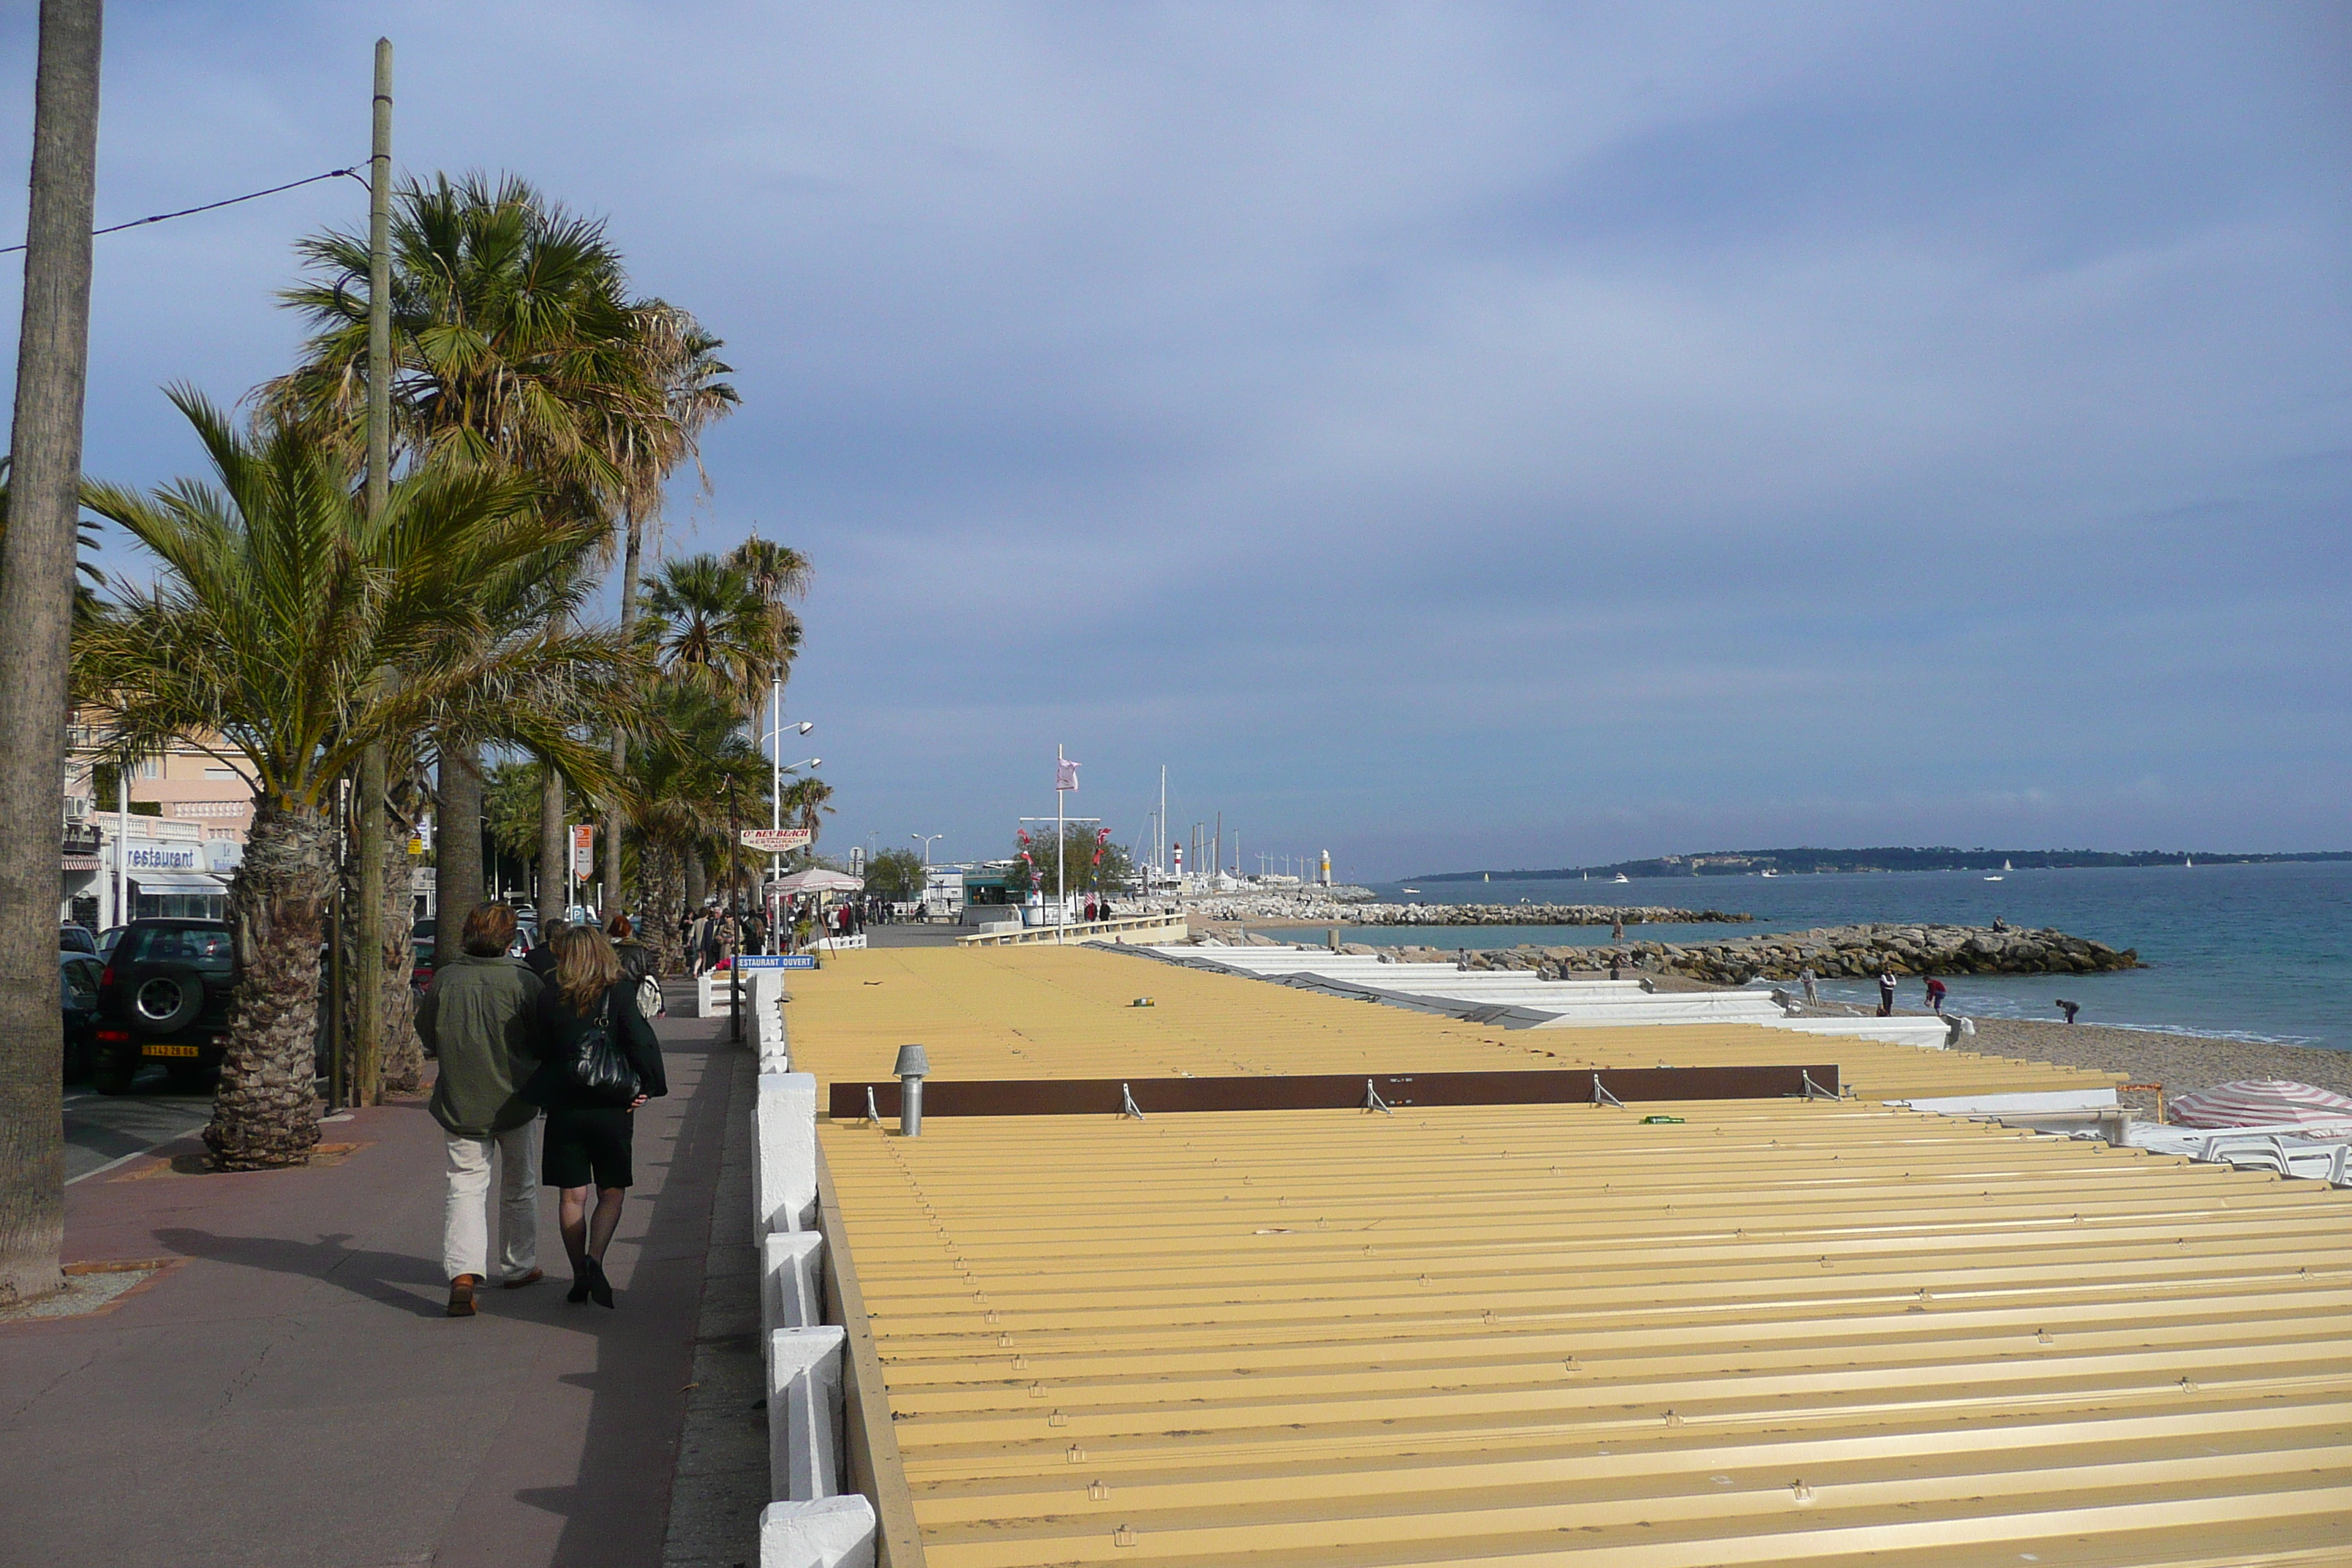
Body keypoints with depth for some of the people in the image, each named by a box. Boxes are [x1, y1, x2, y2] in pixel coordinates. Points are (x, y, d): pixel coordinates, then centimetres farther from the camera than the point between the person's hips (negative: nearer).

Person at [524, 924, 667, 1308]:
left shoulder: (550, 998, -4)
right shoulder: (621, 993, -9)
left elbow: (540, 1050, 6)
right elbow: (642, 1042, -16)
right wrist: (645, 1088, -4)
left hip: (564, 1110, 1)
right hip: (612, 1109, -1)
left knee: (572, 1196, 10)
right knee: (611, 1193, 10)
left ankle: (580, 1276, 14)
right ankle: (594, 1259, -10)